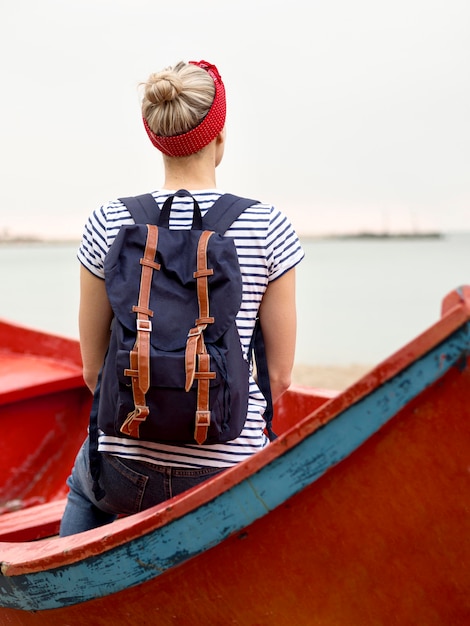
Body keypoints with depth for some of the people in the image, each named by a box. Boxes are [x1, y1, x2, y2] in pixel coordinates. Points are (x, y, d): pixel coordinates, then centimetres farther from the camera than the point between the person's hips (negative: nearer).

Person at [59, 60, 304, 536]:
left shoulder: (108, 223, -5)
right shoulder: (268, 226, -8)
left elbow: (93, 370, 1)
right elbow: (279, 376, -4)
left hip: (125, 478, 2)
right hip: (226, 480, -1)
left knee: (83, 484, 39)